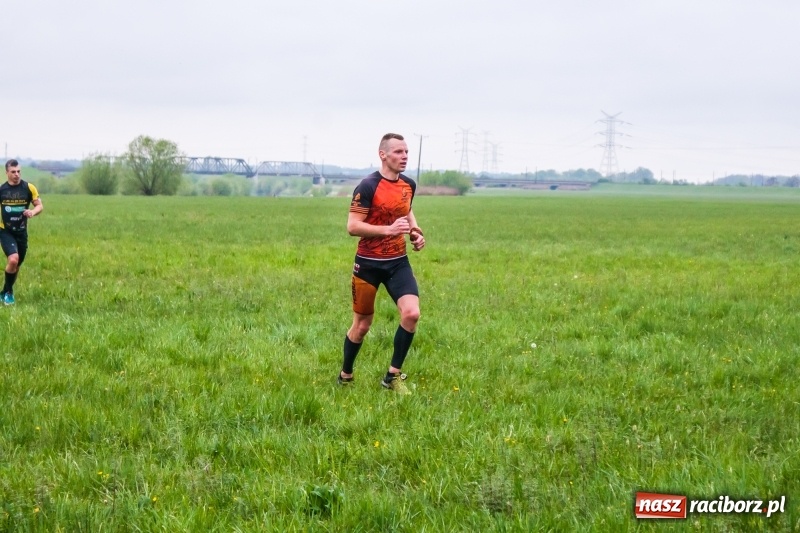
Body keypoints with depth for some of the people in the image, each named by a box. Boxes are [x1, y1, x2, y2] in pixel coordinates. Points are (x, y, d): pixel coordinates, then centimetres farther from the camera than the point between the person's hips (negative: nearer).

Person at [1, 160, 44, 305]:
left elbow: (39, 205, -1)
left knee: (17, 265, 12)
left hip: (21, 232, 2)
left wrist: (33, 212, -22)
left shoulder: (29, 188, -5)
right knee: (13, 259, -23)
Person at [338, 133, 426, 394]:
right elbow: (352, 226, -18)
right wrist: (389, 229, -27)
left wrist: (416, 231, 7)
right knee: (362, 325, 6)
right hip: (369, 264, -5)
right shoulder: (368, 186, -16)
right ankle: (345, 376, 29)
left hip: (398, 262, 5)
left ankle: (393, 376, 1)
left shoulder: (409, 185, 5)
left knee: (411, 314, -14)